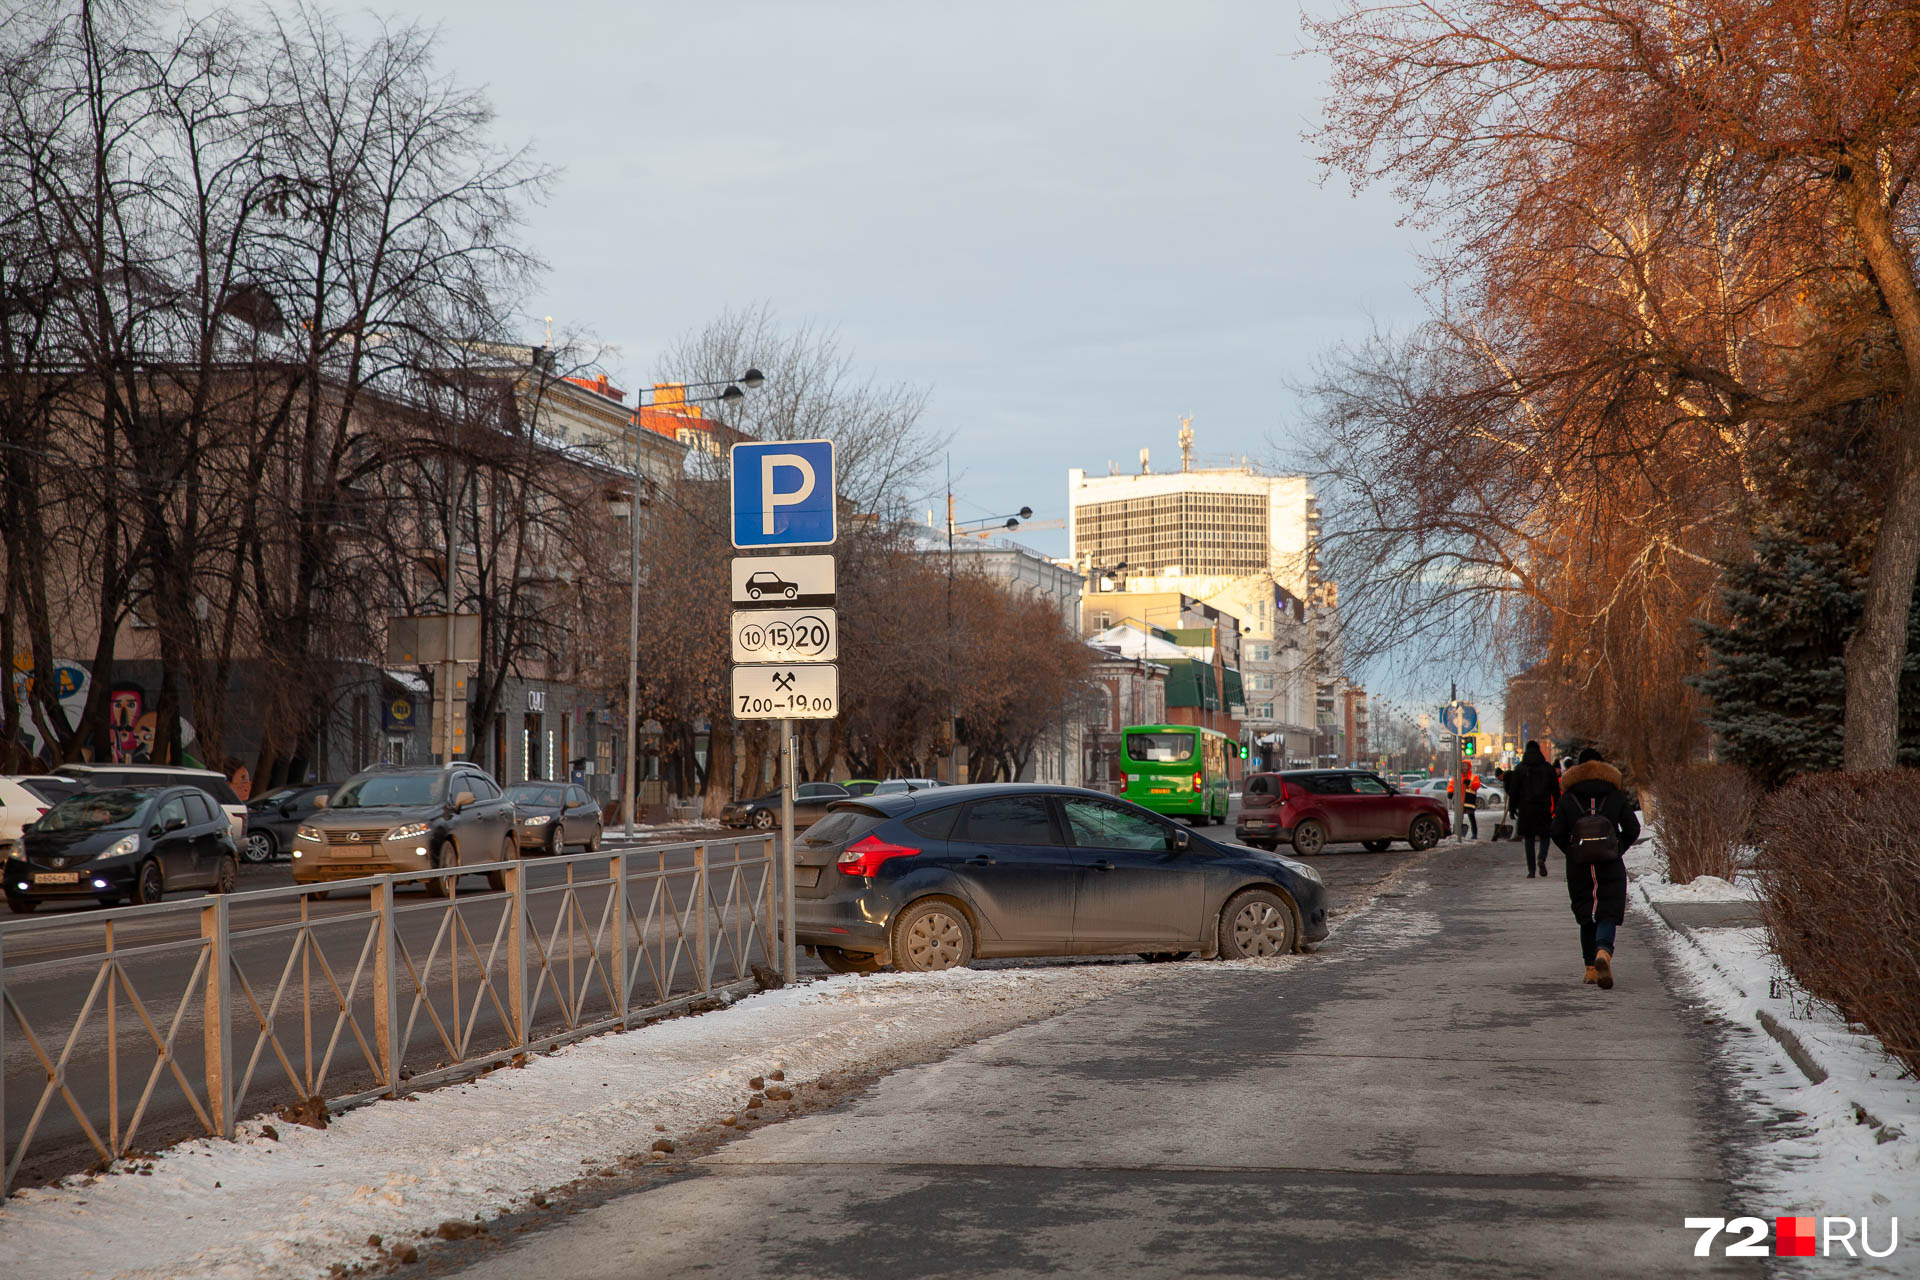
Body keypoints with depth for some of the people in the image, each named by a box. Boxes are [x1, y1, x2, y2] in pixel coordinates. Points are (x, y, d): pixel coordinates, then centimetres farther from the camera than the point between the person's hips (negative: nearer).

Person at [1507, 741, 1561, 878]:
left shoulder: (1519, 769, 0)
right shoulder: (1548, 768, 3)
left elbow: (1513, 790, 0)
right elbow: (1555, 789, 5)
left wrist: (1512, 808, 7)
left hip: (1526, 808, 0)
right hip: (1544, 807, 0)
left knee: (1529, 838, 5)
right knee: (1545, 836, 10)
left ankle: (1531, 870, 1)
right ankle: (1541, 858, -18)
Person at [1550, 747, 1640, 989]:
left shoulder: (1567, 797, 3)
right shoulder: (1616, 796, 4)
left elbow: (1557, 833, -1)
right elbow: (1633, 829, 3)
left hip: (1578, 867, 1)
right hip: (1610, 866, -1)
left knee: (1586, 917, 13)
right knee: (1608, 914, -4)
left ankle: (1591, 968, 11)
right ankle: (1604, 952, -33)